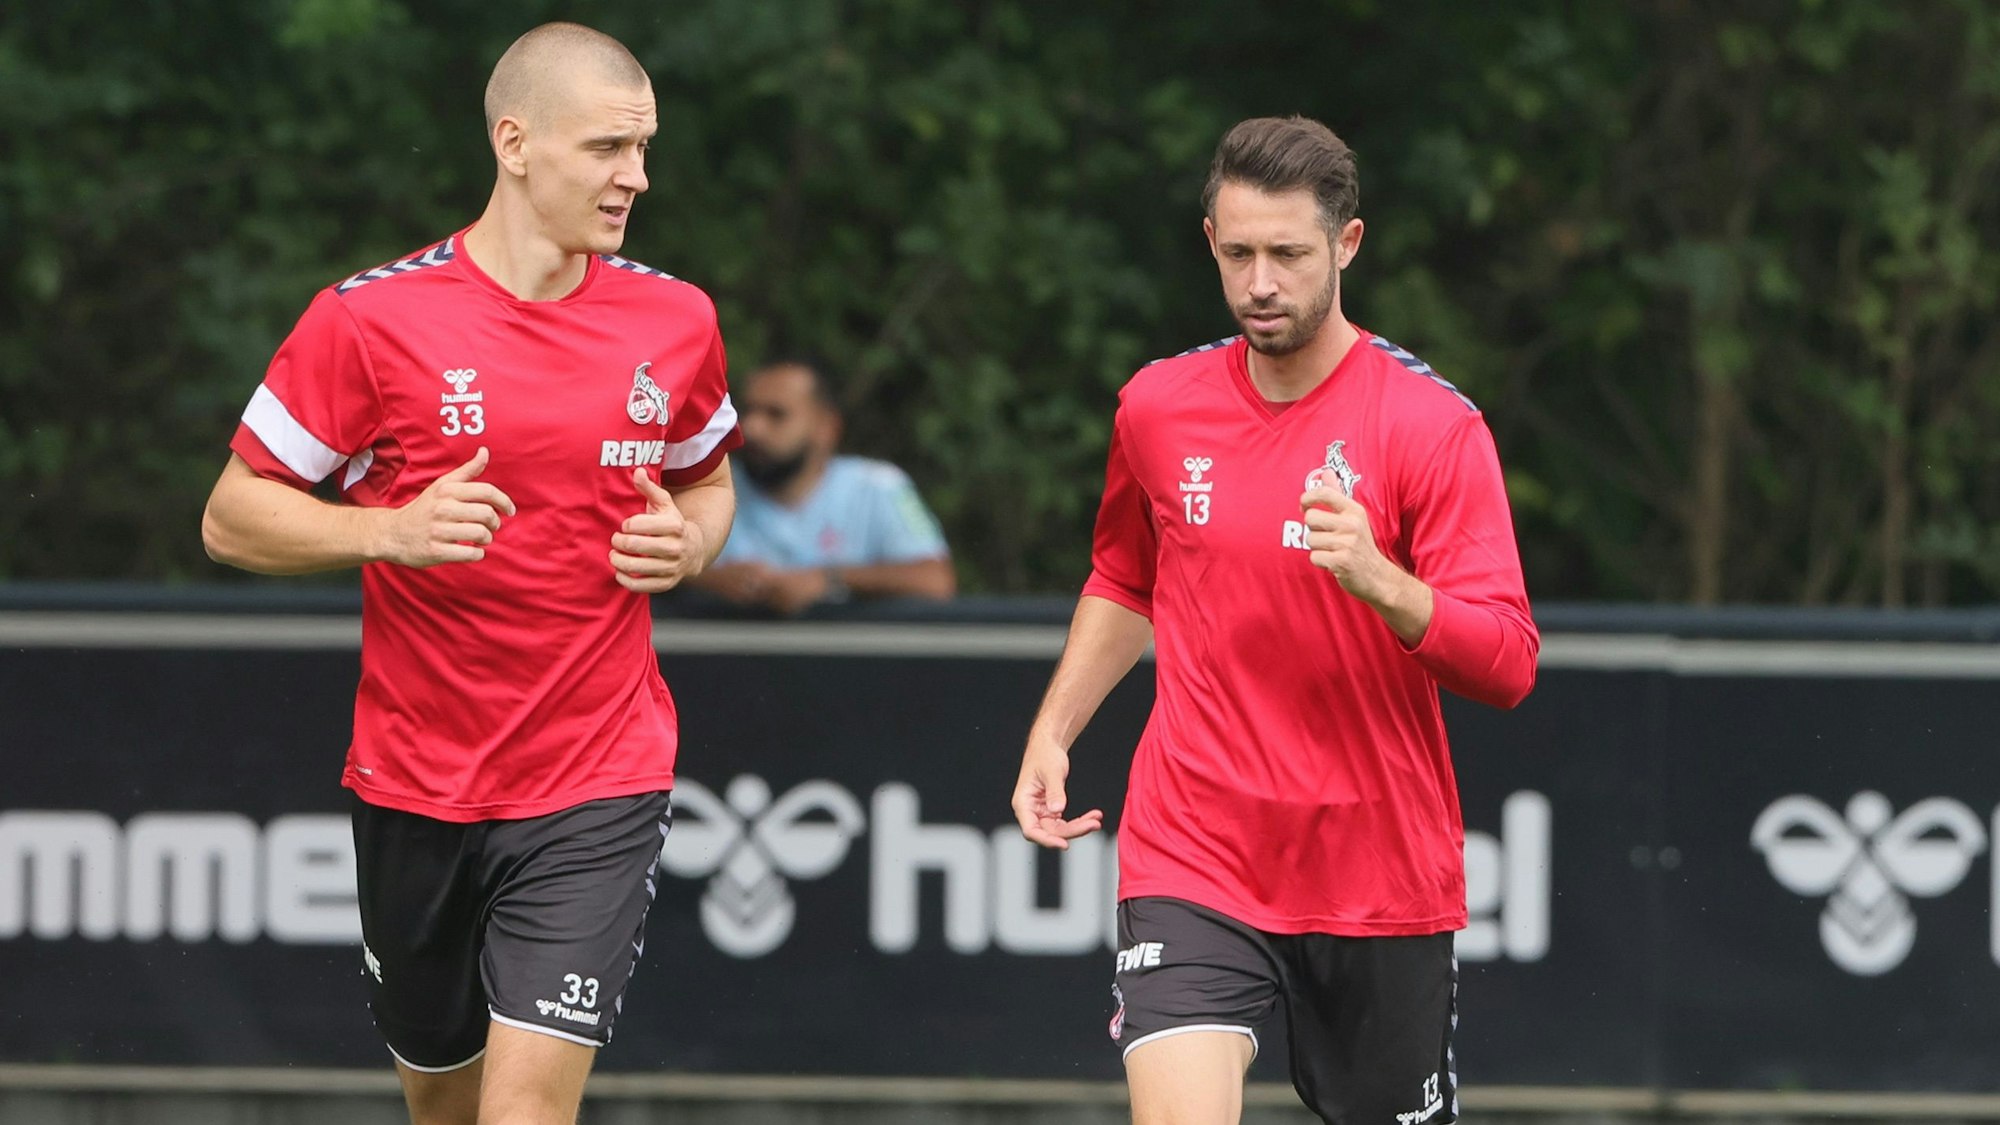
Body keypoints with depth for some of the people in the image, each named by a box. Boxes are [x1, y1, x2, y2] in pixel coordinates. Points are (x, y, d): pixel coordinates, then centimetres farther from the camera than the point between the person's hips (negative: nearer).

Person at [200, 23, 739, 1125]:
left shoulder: (676, 321, 2)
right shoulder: (371, 319, -8)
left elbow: (708, 482, 21)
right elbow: (233, 517, -4)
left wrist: (688, 541, -3)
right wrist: (391, 530, -21)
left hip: (597, 787, 0)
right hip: (415, 781, 0)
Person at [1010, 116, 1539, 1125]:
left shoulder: (1431, 426, -9)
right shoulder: (1158, 408, 4)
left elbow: (1506, 664, -15)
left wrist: (1378, 582, -31)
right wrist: (1052, 731, 15)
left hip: (1382, 879, -1)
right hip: (1193, 865, 1)